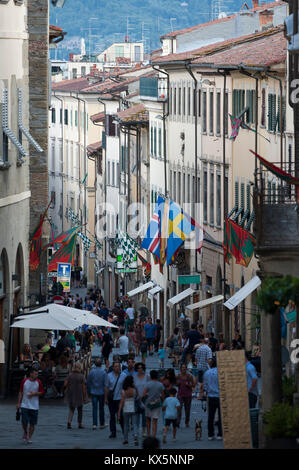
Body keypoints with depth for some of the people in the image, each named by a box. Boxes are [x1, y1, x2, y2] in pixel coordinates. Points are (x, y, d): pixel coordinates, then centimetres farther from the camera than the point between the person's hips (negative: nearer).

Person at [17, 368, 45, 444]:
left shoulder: (38, 382, 0)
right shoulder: (24, 381, -1)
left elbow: (42, 392, 5)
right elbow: (21, 392, 6)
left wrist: (35, 393, -13)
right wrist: (18, 403, 3)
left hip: (34, 406, 1)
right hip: (25, 405, -1)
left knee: (32, 423, 1)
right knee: (24, 422, -7)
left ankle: (29, 438, 13)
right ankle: (25, 432, 22)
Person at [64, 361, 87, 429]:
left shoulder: (70, 375, -3)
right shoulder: (81, 376, -9)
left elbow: (65, 384, -7)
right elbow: (83, 387, -9)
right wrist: (84, 397, -3)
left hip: (70, 395, 2)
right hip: (79, 395, -2)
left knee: (72, 409, 10)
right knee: (80, 410, 16)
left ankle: (69, 422, -13)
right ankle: (79, 424, 21)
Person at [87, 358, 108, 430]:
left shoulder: (91, 372, -2)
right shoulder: (103, 372, -8)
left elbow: (88, 383, 3)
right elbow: (105, 383, -9)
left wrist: (89, 392, 15)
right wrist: (106, 394, -2)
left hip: (93, 392, 1)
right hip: (101, 392, -1)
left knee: (94, 408, 1)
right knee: (101, 408, 10)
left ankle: (94, 424, -6)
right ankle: (102, 424, 19)